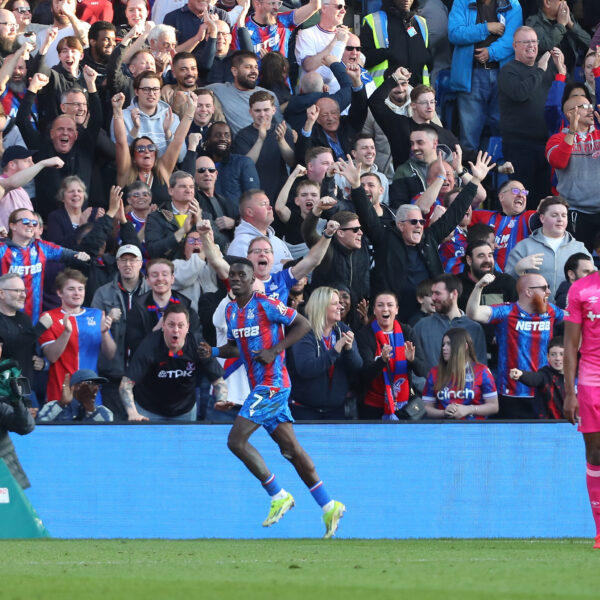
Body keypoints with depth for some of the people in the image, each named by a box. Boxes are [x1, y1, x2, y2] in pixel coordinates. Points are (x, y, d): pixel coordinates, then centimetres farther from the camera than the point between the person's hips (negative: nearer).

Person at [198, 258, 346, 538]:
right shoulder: (231, 310, 13)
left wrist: (274, 351, -17)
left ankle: (278, 496, -3)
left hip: (272, 384, -8)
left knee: (236, 440, -13)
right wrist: (213, 352, 4)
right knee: (290, 449, 7)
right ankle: (329, 506, 10)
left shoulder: (265, 305, -11)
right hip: (260, 386, 8)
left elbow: (303, 325, -10)